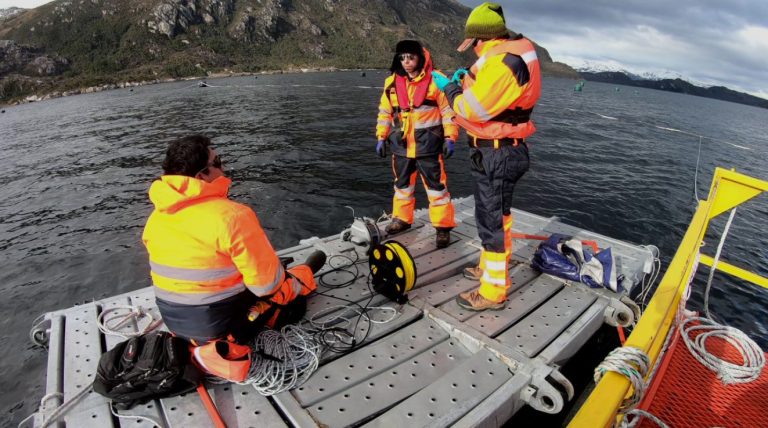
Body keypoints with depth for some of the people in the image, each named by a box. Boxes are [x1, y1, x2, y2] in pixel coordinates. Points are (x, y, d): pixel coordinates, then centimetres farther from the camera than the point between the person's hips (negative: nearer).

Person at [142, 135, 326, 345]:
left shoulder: (155, 218, -3)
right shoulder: (233, 215, -28)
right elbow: (269, 285, -23)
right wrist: (297, 286, 0)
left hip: (175, 322, 7)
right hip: (226, 325, -6)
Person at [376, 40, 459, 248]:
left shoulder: (435, 80, -7)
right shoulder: (391, 82, 5)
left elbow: (448, 110, -4)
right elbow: (385, 112, 13)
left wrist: (450, 138, -9)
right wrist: (381, 137, 9)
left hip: (427, 145, -4)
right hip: (401, 145, 5)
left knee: (436, 186, 0)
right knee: (402, 184, 17)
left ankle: (443, 227, 12)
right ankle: (402, 219, 35)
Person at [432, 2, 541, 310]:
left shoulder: (502, 62, -22)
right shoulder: (513, 53, 11)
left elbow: (472, 109, -22)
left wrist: (448, 87, -6)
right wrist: (469, 80, 9)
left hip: (496, 154, -11)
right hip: (500, 151, 11)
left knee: (492, 220, -3)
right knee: (495, 214, 21)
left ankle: (493, 292, 9)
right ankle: (490, 268, 39)